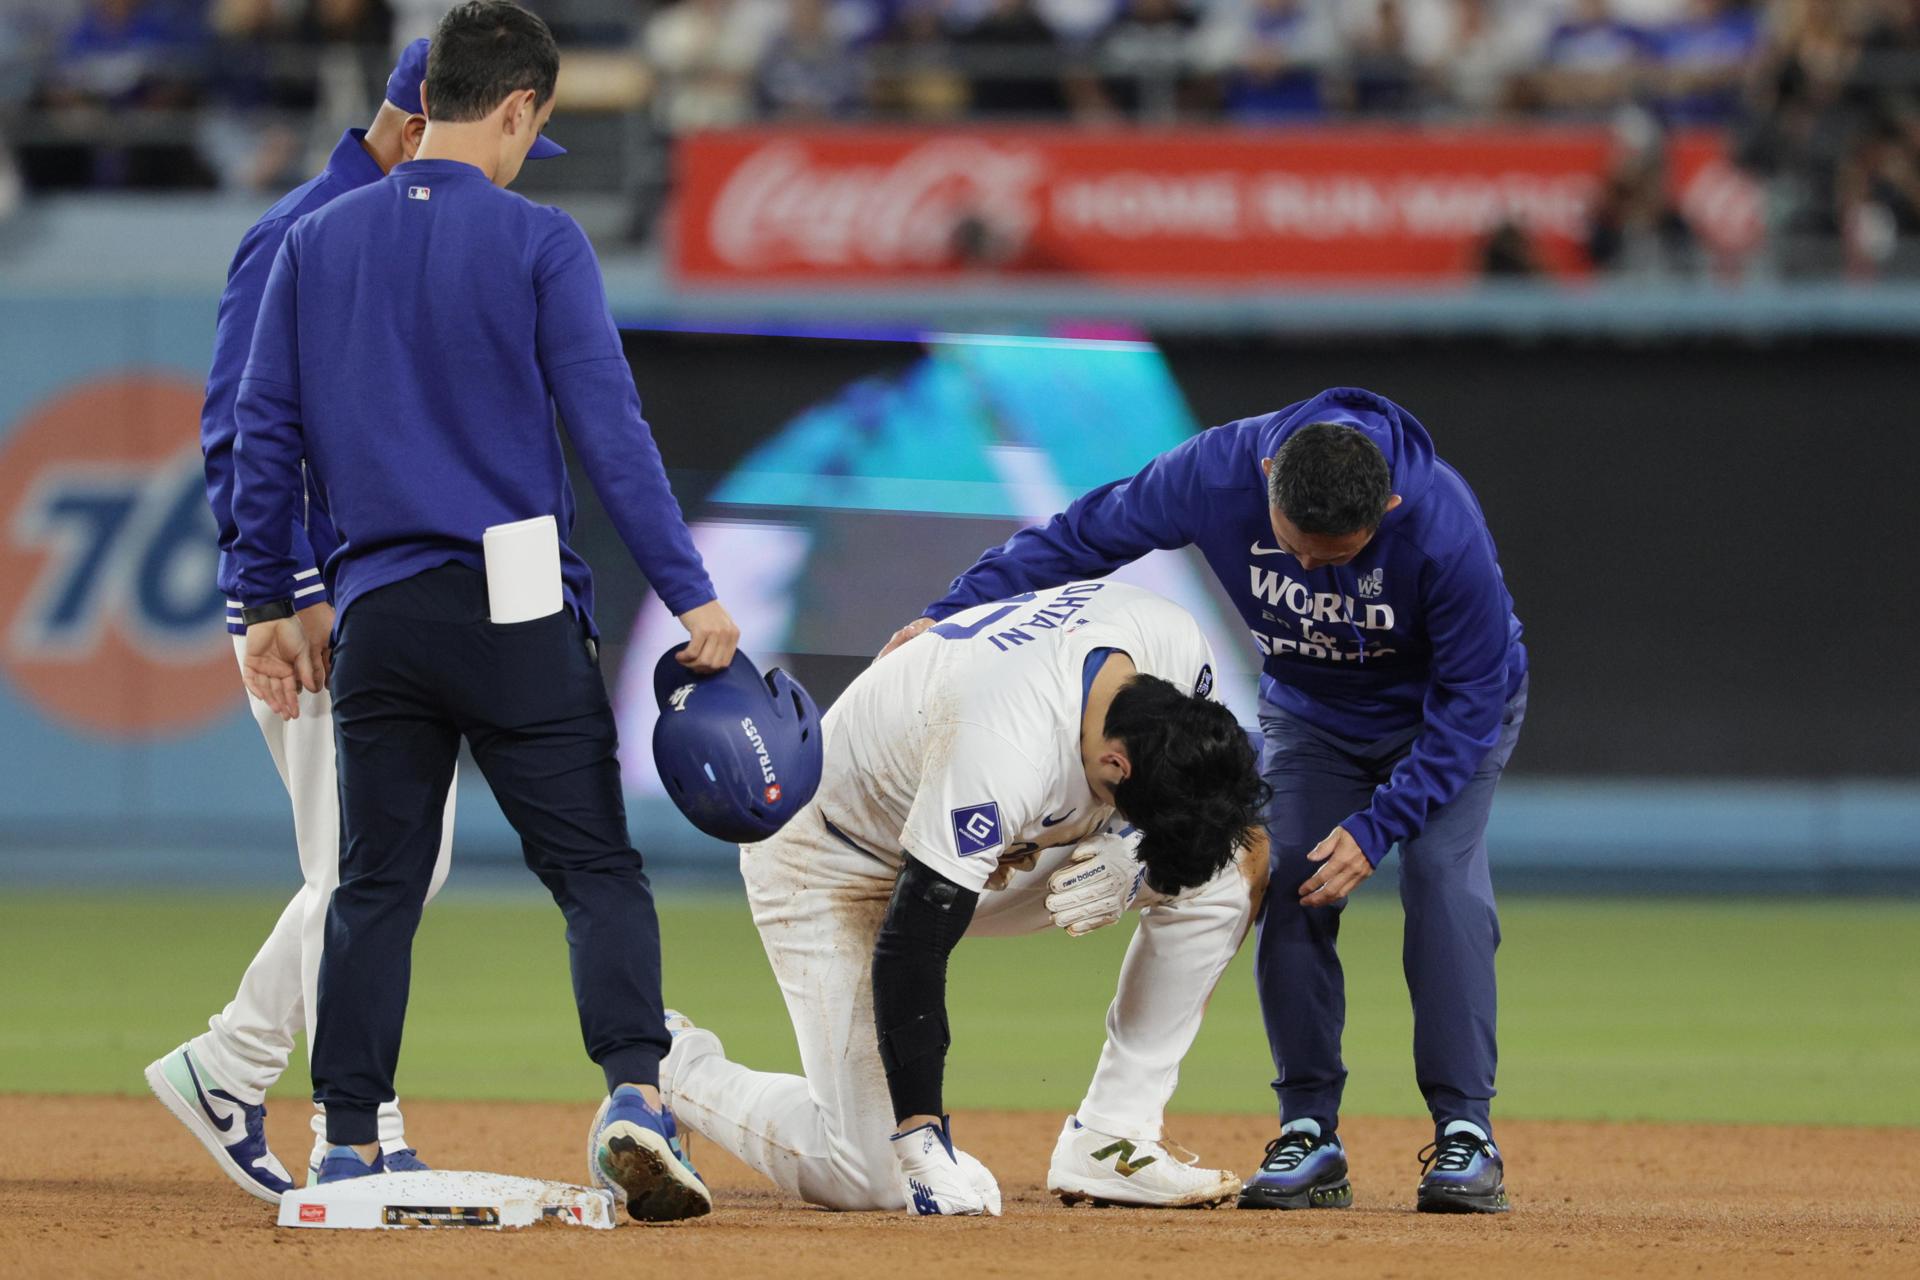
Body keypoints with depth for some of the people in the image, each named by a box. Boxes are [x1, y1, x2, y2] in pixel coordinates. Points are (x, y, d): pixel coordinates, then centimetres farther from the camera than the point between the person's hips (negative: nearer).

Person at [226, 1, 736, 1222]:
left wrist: (268, 602, 16)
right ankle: (635, 1091, -19)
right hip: (518, 616, -4)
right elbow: (610, 430, -10)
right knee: (598, 868, -1)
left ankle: (349, 1148, 6)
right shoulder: (538, 242, -4)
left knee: (376, 883, 10)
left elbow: (264, 435, 9)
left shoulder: (316, 245, 8)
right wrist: (692, 594, -9)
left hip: (379, 611, 4)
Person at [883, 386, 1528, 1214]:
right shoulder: (1218, 473, -32)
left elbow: (1473, 694, -29)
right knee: (1289, 887, -12)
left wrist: (1378, 826, -34)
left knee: (1442, 870, -22)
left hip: (1446, 707, -3)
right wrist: (953, 617, -24)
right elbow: (1080, 536, -18)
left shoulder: (1444, 527, -39)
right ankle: (1310, 1135, -6)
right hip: (1310, 706, 3)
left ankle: (1465, 1133, -18)